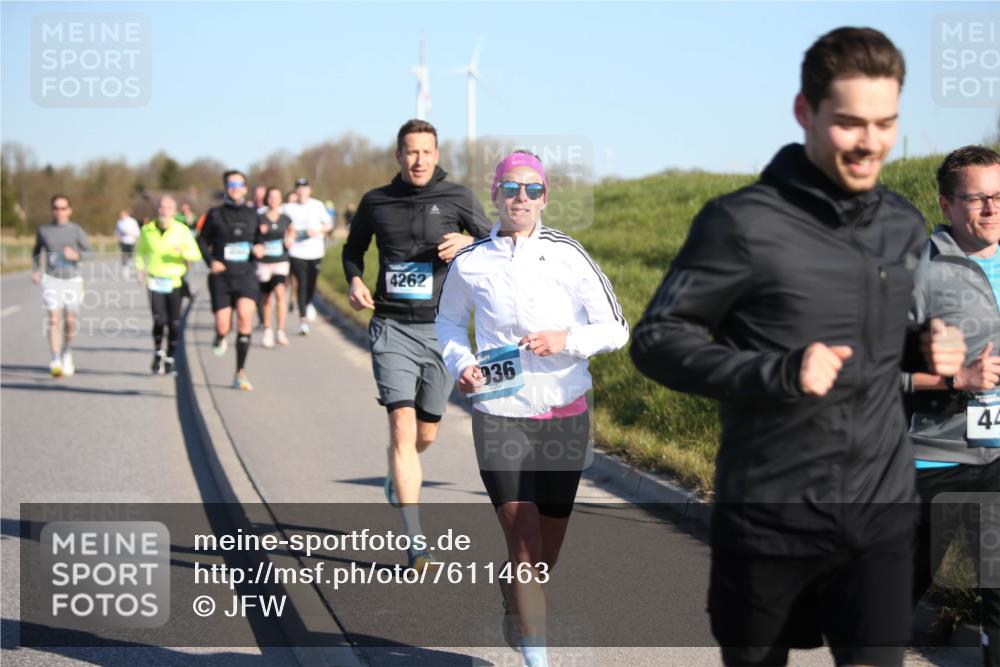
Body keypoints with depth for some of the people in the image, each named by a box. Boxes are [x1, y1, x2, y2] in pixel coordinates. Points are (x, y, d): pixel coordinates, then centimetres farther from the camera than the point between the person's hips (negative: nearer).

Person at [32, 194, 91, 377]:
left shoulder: (76, 230, 1)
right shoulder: (43, 230, 6)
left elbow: (90, 253, -1)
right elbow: (37, 251, 23)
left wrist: (77, 255, -20)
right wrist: (36, 270, 10)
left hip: (72, 280, 0)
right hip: (51, 280, 0)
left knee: (70, 321, 6)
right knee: (54, 320, -13)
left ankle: (67, 352, 34)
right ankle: (56, 362, -19)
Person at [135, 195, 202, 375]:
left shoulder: (182, 230, 1)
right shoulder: (147, 230, 5)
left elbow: (196, 255, 0)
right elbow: (140, 252, 19)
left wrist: (184, 252, -21)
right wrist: (140, 269, 2)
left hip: (175, 281, 0)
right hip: (155, 281, 0)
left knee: (174, 323, 2)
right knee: (159, 320, -14)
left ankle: (170, 359, 18)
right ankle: (158, 353, 9)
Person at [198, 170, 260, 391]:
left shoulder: (252, 215, 7)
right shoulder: (215, 214, 2)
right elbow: (202, 240, 10)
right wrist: (210, 261, -6)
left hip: (246, 275, 1)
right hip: (222, 276, -1)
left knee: (245, 315, -23)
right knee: (223, 327, -8)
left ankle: (240, 373, -13)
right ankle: (220, 338, 36)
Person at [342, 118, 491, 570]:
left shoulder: (457, 199, -1)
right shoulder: (376, 202, 4)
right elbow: (353, 248, 21)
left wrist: (467, 242, -18)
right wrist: (355, 280, 1)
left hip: (441, 329, 1)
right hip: (392, 329, -1)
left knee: (426, 434, 12)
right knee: (402, 426, -15)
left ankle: (399, 477, 50)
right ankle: (416, 544, -15)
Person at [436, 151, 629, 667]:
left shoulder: (567, 255, -4)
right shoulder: (469, 264, -2)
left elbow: (616, 329, -1)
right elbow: (448, 321, 17)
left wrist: (567, 340, -19)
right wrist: (460, 365, -2)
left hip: (564, 415, 1)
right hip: (499, 416, -1)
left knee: (548, 549, 13)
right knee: (523, 543, -10)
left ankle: (513, 592, 47)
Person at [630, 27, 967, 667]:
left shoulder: (904, 225, 7)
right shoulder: (743, 224, -12)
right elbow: (656, 339, -10)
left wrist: (924, 349, -1)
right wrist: (775, 373, -24)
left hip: (881, 517, 4)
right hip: (769, 519, -3)